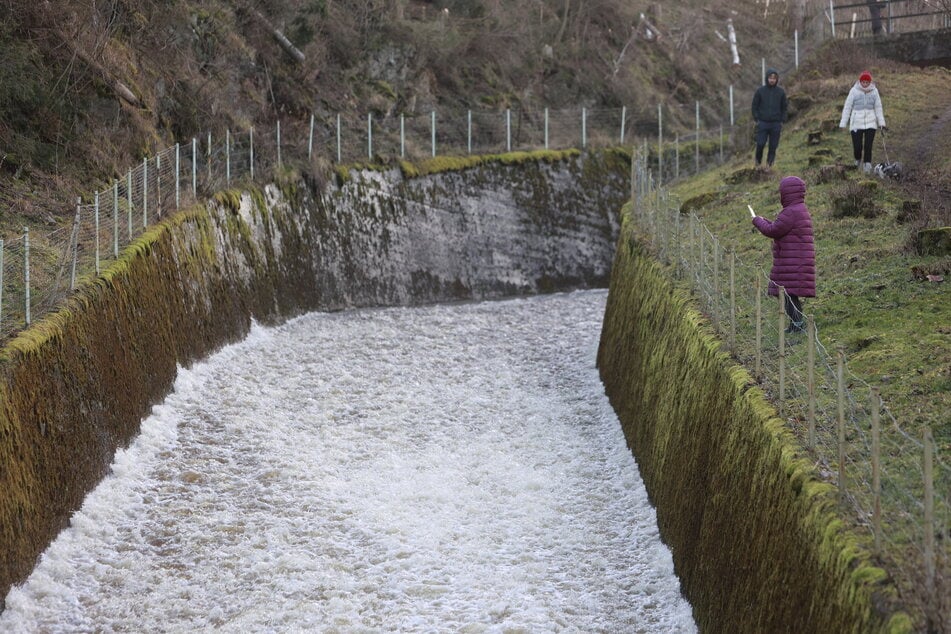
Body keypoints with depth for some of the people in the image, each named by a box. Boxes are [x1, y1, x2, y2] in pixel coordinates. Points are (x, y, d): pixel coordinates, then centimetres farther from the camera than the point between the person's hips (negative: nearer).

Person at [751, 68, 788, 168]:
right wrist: (756, 119, -3)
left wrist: (782, 121, 1)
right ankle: (758, 162, 14)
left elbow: (784, 107, 9)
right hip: (762, 123, -1)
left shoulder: (781, 92, 2)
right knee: (760, 144, -6)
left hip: (776, 124, 1)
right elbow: (755, 105, 4)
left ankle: (769, 164, 9)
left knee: (773, 146, 1)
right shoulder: (760, 91, -1)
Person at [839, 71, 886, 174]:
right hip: (856, 124, -1)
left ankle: (867, 166, 7)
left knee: (868, 147, -4)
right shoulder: (854, 91, -5)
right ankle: (858, 160, 27)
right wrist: (842, 125, -3)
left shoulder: (874, 91, 2)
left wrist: (882, 124, 7)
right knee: (857, 147, -3)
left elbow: (878, 108, 9)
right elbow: (847, 108, -1)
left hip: (870, 123, 1)